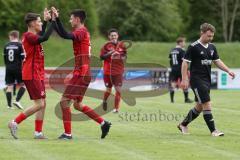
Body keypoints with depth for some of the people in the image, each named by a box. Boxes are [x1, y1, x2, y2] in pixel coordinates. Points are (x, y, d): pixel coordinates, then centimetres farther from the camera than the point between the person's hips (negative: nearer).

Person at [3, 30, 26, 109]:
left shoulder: (6, 46, 6)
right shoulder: (20, 45, -6)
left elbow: (4, 58, 12)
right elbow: (23, 58, -9)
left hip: (8, 69, 4)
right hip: (18, 68, -4)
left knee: (9, 86, 5)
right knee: (23, 85, 7)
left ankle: (9, 105, 2)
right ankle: (17, 101, -7)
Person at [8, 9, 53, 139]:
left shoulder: (32, 35, 14)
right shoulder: (28, 36, -15)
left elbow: (41, 35, 37)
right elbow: (44, 38, -31)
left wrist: (46, 20, 29)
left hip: (37, 75, 10)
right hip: (31, 75, -10)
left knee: (42, 104, 8)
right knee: (39, 104, -12)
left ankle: (38, 132, 9)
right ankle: (15, 123, -7)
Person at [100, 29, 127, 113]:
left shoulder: (121, 45, 2)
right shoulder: (106, 46, -4)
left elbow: (125, 56, 12)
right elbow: (101, 57, -6)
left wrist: (122, 57, -11)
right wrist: (109, 54, -21)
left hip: (118, 71, 1)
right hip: (108, 71, -1)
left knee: (118, 89, -6)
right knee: (108, 90, 8)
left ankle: (116, 108, 1)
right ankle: (104, 101, 40)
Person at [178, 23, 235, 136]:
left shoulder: (212, 47, 10)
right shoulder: (193, 47, -11)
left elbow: (217, 61, 17)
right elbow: (185, 63, -10)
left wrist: (228, 71, 3)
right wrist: (184, 79, -15)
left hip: (207, 80, 8)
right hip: (197, 79, -8)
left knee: (200, 106, 12)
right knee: (206, 104, -13)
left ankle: (183, 125, 29)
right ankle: (213, 130, -12)